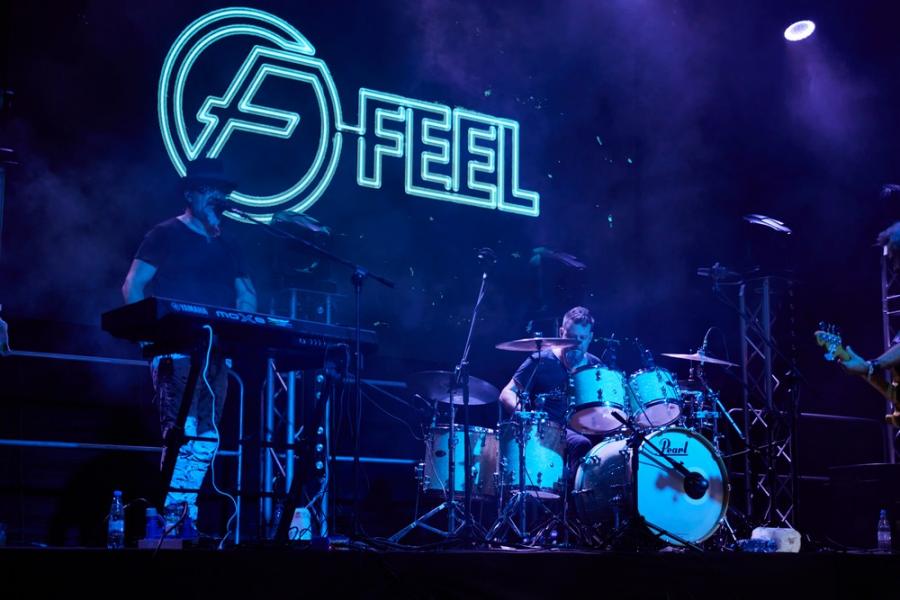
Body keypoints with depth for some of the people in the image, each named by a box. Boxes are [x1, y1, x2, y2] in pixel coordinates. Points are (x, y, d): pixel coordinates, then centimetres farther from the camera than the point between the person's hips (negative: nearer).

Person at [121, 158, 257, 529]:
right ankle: (173, 513, -14)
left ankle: (187, 514, 8)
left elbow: (246, 296, 21)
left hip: (216, 353, 7)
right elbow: (132, 287, -4)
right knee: (184, 429, -17)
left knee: (207, 435, 2)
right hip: (176, 350, -7)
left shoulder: (223, 246, 21)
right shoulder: (167, 234, 2)